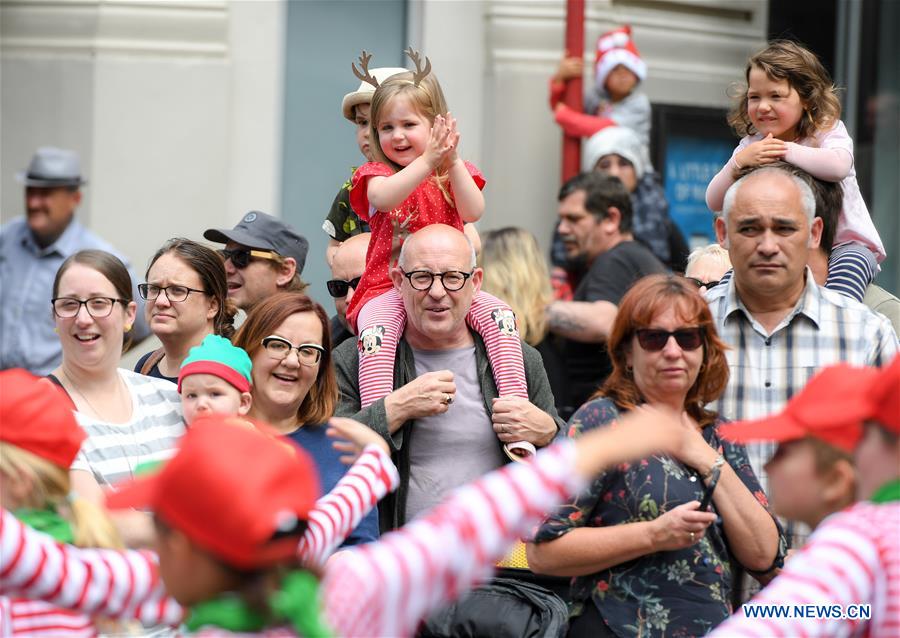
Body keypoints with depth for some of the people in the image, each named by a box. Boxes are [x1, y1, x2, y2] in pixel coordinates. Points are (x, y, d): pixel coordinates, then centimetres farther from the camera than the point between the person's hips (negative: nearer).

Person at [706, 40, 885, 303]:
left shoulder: (827, 131, -11)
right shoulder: (750, 145, 2)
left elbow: (838, 166, -36)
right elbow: (715, 202, -7)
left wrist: (785, 150, -26)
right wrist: (740, 161, -24)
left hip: (846, 243, -4)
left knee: (850, 265, -36)